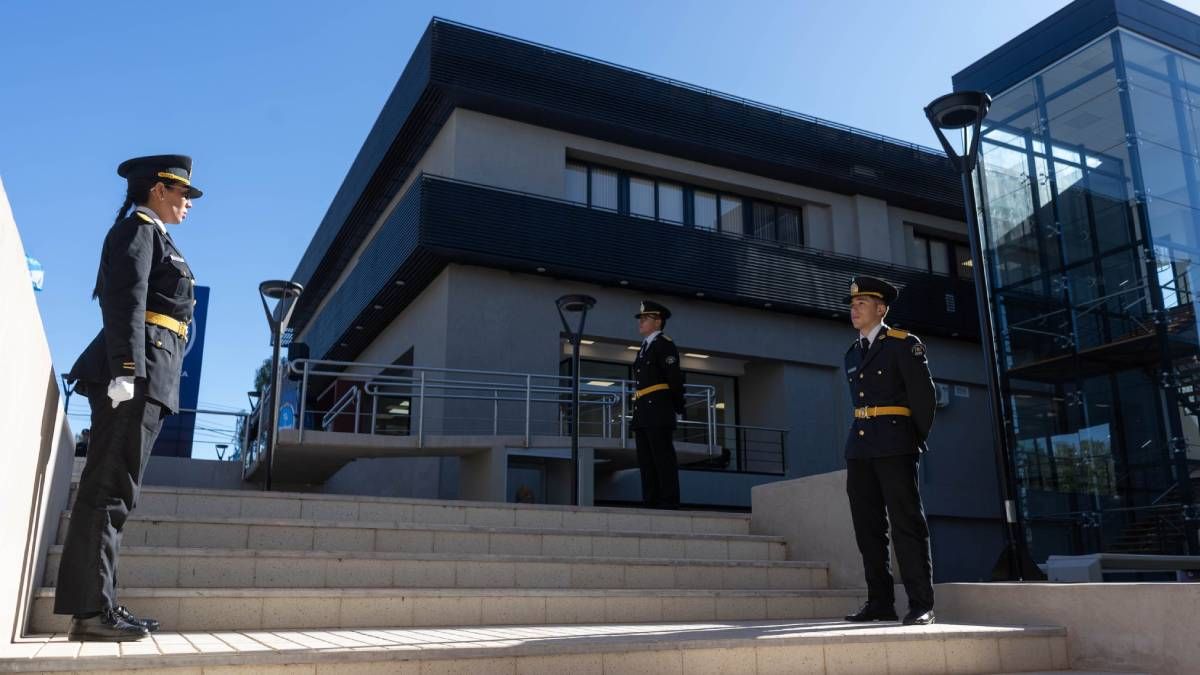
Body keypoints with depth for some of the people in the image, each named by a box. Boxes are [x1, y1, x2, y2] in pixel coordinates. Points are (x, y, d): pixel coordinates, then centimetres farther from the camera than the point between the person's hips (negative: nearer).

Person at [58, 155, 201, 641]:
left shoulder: (152, 236, 27)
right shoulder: (138, 228, 0)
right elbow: (126, 302, -14)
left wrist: (131, 373, 19)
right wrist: (127, 370, -24)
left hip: (147, 378, 10)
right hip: (136, 373, -10)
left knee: (112, 491, 7)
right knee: (110, 489, -11)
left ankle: (98, 605, 11)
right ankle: (89, 610, -11)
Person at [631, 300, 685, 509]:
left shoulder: (664, 344, -3)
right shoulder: (644, 347, 23)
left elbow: (675, 378, -9)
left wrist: (678, 409, -5)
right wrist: (639, 414, 11)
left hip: (658, 411, -9)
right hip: (643, 414, 9)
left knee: (663, 459, -9)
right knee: (646, 461, 7)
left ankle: (669, 504, -8)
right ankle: (650, 503, 10)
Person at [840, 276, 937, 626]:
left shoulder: (904, 344, 0)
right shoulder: (853, 353, 18)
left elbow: (924, 395, -2)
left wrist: (916, 442, 1)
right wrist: (856, 452, 12)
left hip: (894, 448, -6)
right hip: (859, 449, 7)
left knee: (907, 524, -5)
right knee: (868, 528, 6)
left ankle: (921, 605, 1)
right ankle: (880, 603, 13)